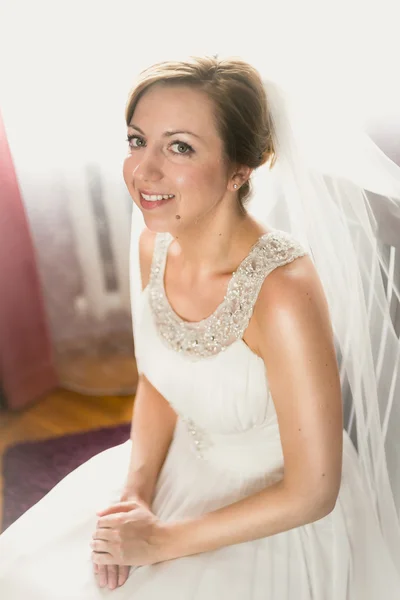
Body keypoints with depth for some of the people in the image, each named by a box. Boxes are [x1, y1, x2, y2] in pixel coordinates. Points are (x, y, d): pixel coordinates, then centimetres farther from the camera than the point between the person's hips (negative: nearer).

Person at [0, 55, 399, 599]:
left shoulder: (283, 293, -33)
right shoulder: (152, 246, -12)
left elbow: (311, 494, -23)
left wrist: (163, 541, -15)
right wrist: (135, 492, -10)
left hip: (278, 518, -5)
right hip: (187, 467, 6)